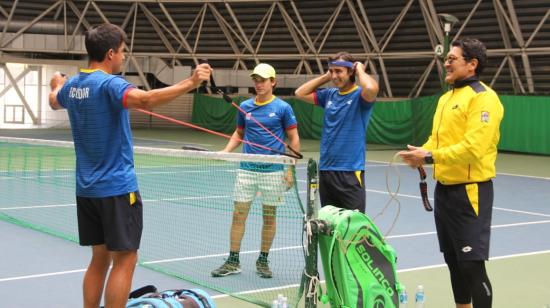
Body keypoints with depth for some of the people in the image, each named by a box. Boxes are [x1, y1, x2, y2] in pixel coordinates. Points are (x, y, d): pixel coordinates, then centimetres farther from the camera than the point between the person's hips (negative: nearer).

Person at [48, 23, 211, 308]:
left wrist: (58, 85, 55)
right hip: (117, 187, -8)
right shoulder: (108, 83, -17)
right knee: (124, 260, -2)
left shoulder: (73, 85, 8)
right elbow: (145, 99, -38)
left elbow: (55, 101, 33)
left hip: (87, 188, 9)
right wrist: (191, 82, -38)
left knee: (100, 258, 16)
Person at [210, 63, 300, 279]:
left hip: (272, 171, -3)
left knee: (269, 216, 7)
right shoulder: (245, 107, 6)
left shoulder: (282, 107, -4)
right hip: (247, 169, 3)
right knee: (238, 214, 1)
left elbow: (294, 139, -1)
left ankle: (263, 261, 19)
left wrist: (291, 170, -7)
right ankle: (233, 261, 8)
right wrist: (226, 151, 2)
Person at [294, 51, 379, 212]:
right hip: (325, 169, 6)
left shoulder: (360, 95, -7)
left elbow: (372, 88, -30)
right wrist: (326, 76, 11)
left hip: (350, 171, -6)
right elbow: (300, 93, 18)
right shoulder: (329, 94, 11)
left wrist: (360, 70, -10)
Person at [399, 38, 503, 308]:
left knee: (472, 264, -6)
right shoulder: (446, 98, 15)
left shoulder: (483, 98, -14)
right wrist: (422, 153, -1)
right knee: (453, 261, 16)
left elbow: (473, 147, -24)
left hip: (470, 191, -9)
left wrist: (430, 157, -22)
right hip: (445, 189, 9)